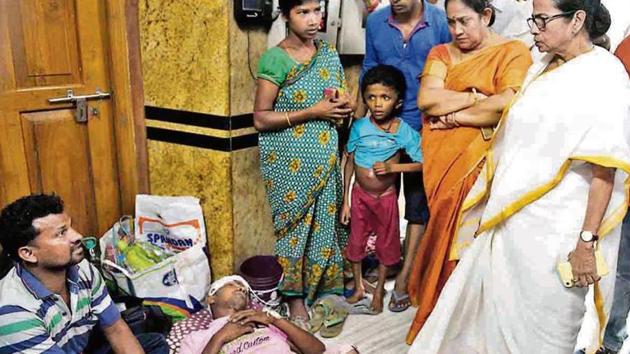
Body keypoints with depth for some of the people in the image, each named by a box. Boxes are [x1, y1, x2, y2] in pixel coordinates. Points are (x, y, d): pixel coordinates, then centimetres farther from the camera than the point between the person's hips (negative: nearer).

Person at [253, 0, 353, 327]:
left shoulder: (330, 54, 9)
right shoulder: (275, 58, -9)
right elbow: (261, 119, -13)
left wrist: (342, 106, -4)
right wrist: (312, 112, -17)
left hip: (325, 157, 5)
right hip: (289, 161, -5)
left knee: (325, 221, 10)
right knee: (294, 224, 4)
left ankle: (323, 289, 27)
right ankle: (295, 298, 18)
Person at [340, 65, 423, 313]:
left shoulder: (404, 131, -16)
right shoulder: (359, 127, -12)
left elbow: (423, 163, -14)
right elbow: (350, 163, -3)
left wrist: (392, 167, -27)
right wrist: (345, 200, 0)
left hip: (386, 197, -1)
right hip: (360, 195, 1)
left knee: (386, 244, 14)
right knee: (356, 242, 13)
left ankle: (379, 289, 37)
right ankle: (358, 287, 36)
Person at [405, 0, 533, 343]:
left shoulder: (513, 52, -1)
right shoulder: (441, 53, 12)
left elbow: (507, 106, -16)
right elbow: (426, 100, -3)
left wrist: (453, 116, -8)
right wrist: (476, 97, -8)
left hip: (478, 163, -4)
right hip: (438, 160, 4)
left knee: (463, 235, -2)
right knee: (439, 233, 6)